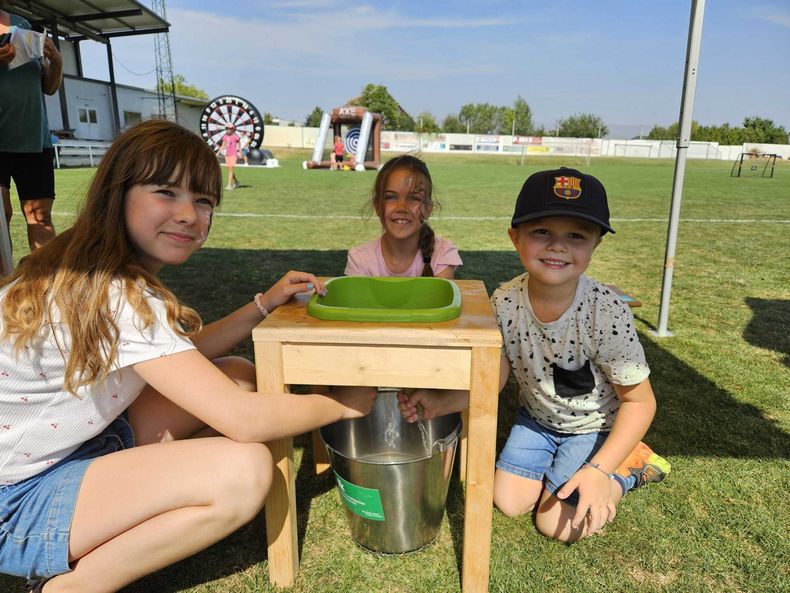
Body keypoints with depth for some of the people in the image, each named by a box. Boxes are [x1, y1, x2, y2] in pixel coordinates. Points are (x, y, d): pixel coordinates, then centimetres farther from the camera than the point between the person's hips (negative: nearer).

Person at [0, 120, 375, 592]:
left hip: (76, 443, 9)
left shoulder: (90, 271, -1)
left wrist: (266, 303, -3)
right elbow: (242, 419, -32)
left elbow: (185, 357, 8)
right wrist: (343, 404, -16)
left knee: (239, 375, 1)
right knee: (245, 469, -28)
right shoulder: (116, 299, -30)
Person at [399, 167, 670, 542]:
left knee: (557, 524, -4)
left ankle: (630, 464, 17)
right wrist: (441, 404, -27)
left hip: (593, 427, -4)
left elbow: (639, 401, -20)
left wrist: (599, 470, -27)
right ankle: (560, 464, 28)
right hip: (536, 417, 4)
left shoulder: (607, 314, -33)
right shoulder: (504, 302, -22)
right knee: (507, 501, 3)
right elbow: (493, 379, -11)